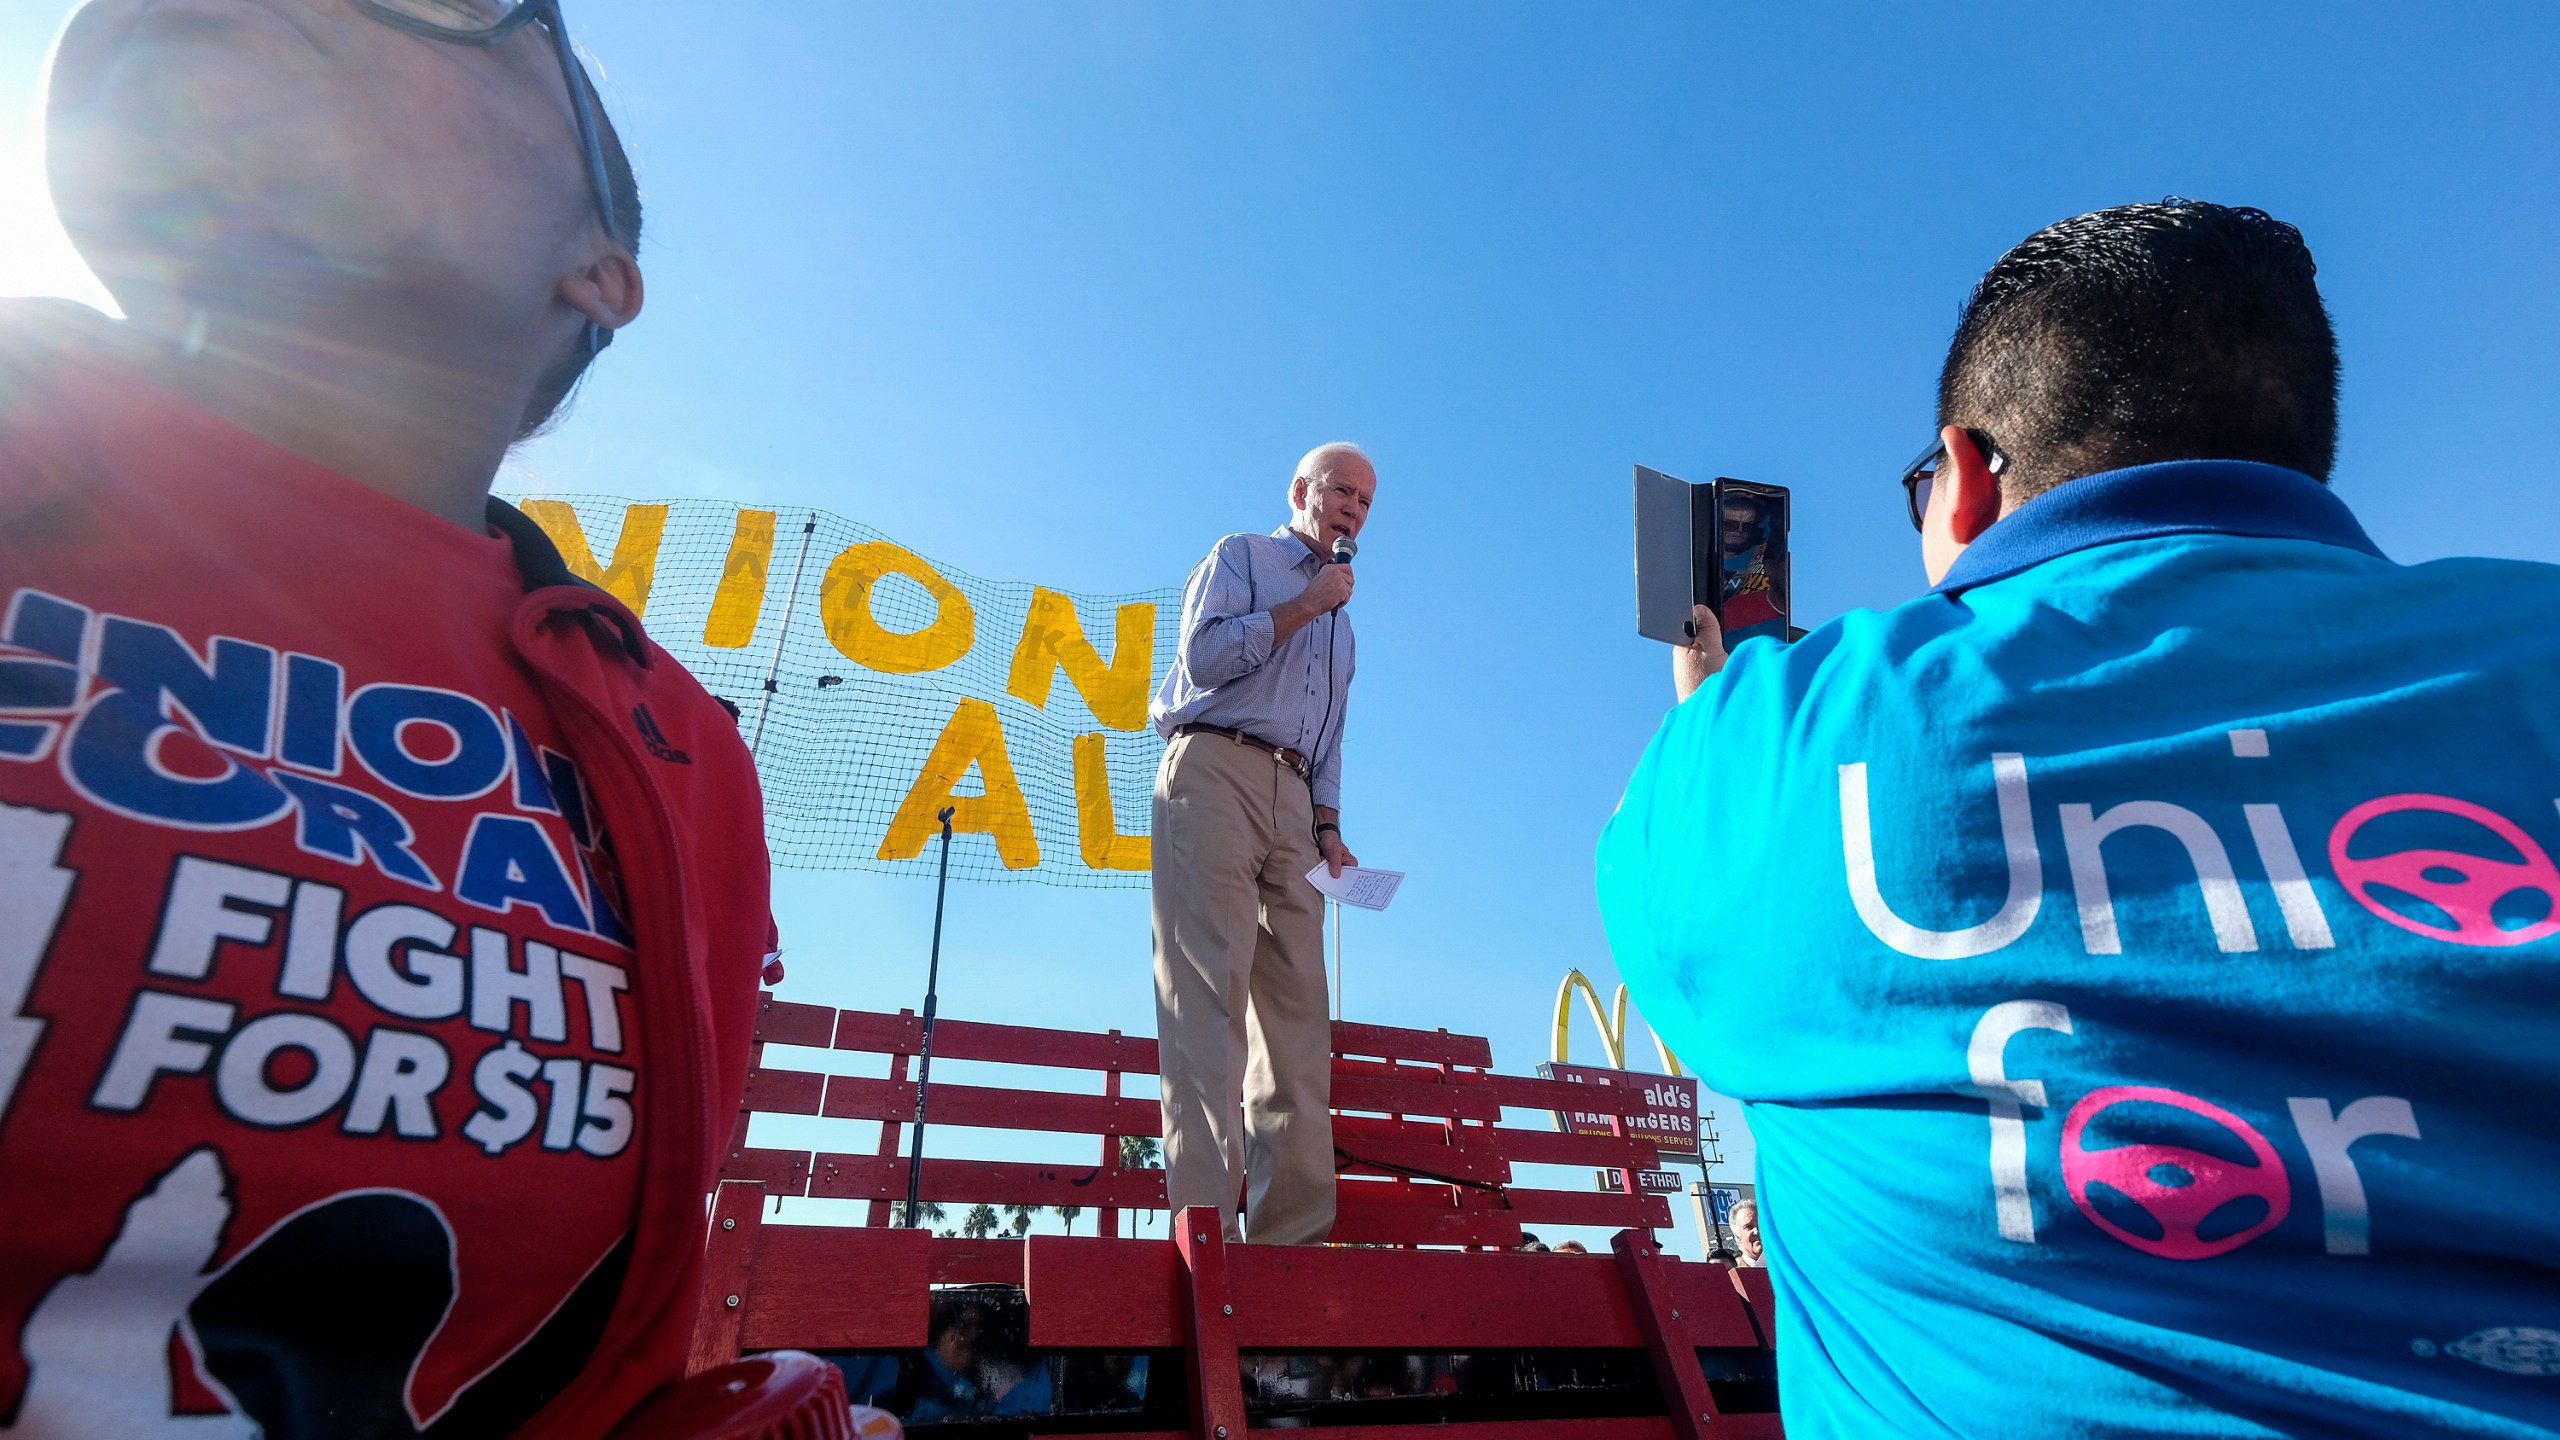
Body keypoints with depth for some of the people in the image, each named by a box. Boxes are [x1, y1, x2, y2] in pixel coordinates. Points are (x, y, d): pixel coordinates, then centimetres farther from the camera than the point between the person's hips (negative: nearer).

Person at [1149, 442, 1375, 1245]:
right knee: (1209, 995, -16)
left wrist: (1328, 830, 10)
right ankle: (1205, 1217, -19)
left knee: (1298, 1012, -4)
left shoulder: (1338, 625, 32)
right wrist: (1302, 607, 0)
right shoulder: (1240, 556, 14)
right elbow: (1204, 654, -4)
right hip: (1216, 771, -6)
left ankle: (1292, 1232, -4)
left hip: (1292, 799, 6)